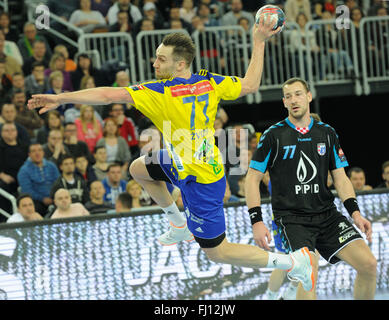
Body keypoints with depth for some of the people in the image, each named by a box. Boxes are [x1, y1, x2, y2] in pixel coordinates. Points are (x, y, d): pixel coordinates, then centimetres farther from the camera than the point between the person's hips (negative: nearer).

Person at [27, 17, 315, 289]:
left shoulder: (159, 93, -26)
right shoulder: (210, 83, -8)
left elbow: (108, 95, -27)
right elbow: (250, 85, 4)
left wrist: (60, 98, -22)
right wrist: (259, 42, 10)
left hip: (199, 180, -8)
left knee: (216, 251, 4)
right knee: (138, 169, 24)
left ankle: (294, 262, 6)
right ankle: (180, 225, 36)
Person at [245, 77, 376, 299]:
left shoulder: (327, 133, 11)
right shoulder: (274, 135, -1)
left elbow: (341, 177, 13)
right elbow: (252, 179, 0)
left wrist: (355, 213, -1)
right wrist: (257, 221, -10)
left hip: (327, 214, 4)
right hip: (292, 218, -4)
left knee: (368, 264, -10)